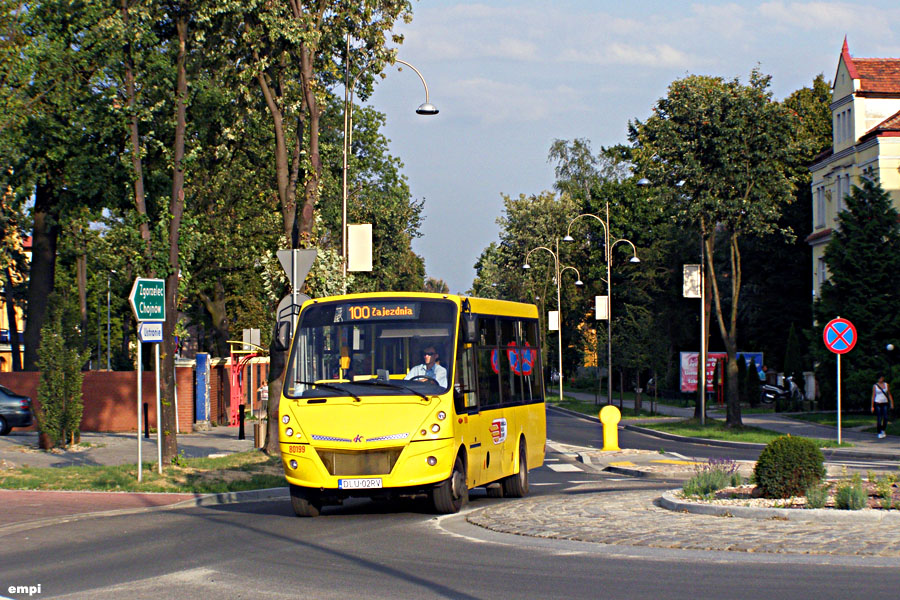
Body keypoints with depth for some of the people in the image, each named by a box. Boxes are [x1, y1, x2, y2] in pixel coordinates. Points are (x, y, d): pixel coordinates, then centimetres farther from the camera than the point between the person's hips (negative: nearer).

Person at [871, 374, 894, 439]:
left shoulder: (886, 385, 8)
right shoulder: (875, 386, 0)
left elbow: (889, 394, 12)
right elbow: (873, 396, 1)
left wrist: (892, 403, 5)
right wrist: (872, 406, -2)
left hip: (885, 403, 3)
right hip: (877, 403, -3)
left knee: (885, 418, -6)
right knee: (879, 419, -5)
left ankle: (883, 430, 16)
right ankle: (879, 433, 5)